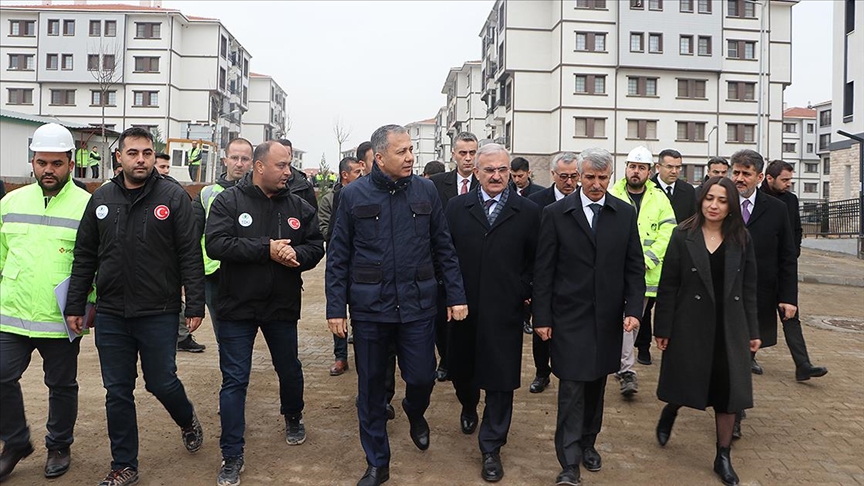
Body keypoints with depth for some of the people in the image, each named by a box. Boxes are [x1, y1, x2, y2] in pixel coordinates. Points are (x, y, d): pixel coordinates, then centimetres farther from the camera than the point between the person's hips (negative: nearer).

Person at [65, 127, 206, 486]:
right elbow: (84, 257, 10)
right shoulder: (101, 199, 6)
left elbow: (190, 256, -7)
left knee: (162, 383, 6)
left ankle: (187, 420, 38)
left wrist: (195, 306, -10)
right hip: (110, 315, 4)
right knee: (117, 393, 10)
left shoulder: (173, 197, -5)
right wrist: (75, 305, 8)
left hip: (159, 314, -3)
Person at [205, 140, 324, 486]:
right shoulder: (229, 201, -7)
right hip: (238, 306, -3)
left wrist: (296, 254, -20)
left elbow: (316, 246, 3)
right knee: (234, 381, 3)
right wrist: (266, 250, -22)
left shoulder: (299, 207, 2)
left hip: (282, 306, 3)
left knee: (290, 370, 19)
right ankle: (232, 457, 16)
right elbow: (216, 244, -18)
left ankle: (293, 418, 49)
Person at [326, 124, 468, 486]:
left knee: (422, 377, 5)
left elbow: (443, 249, 5)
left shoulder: (426, 191, 2)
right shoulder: (354, 195, -2)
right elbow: (338, 257, 0)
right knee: (371, 388, 9)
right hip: (369, 307, 0)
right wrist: (336, 307, -4)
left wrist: (456, 295, 2)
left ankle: (415, 414, 43)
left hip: (417, 305, 1)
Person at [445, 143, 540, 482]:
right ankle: (469, 407, 51)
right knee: (461, 369, 17)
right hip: (464, 307, 2)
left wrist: (524, 290, -7)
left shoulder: (528, 211, 0)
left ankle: (491, 448, 20)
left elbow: (536, 260, 4)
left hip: (504, 311, -2)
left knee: (500, 381, 4)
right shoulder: (457, 207, 4)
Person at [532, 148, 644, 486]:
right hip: (569, 317, -3)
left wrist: (633, 309, -5)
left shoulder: (625, 214, 5)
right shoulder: (556, 213, -4)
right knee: (572, 388, -3)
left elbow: (634, 267, 6)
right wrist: (542, 317, -6)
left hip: (607, 318, 3)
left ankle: (588, 443, 33)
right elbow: (543, 270, -4)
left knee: (596, 385, 14)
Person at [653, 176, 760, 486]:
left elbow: (748, 288, 5)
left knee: (727, 391, 8)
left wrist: (752, 331, 4)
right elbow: (668, 286, -6)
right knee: (685, 384, 8)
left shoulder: (741, 239, 1)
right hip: (691, 325, -2)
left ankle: (723, 457, 24)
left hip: (729, 327, 2)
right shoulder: (683, 236, -6)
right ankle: (669, 413, 44)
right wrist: (662, 329, -7)